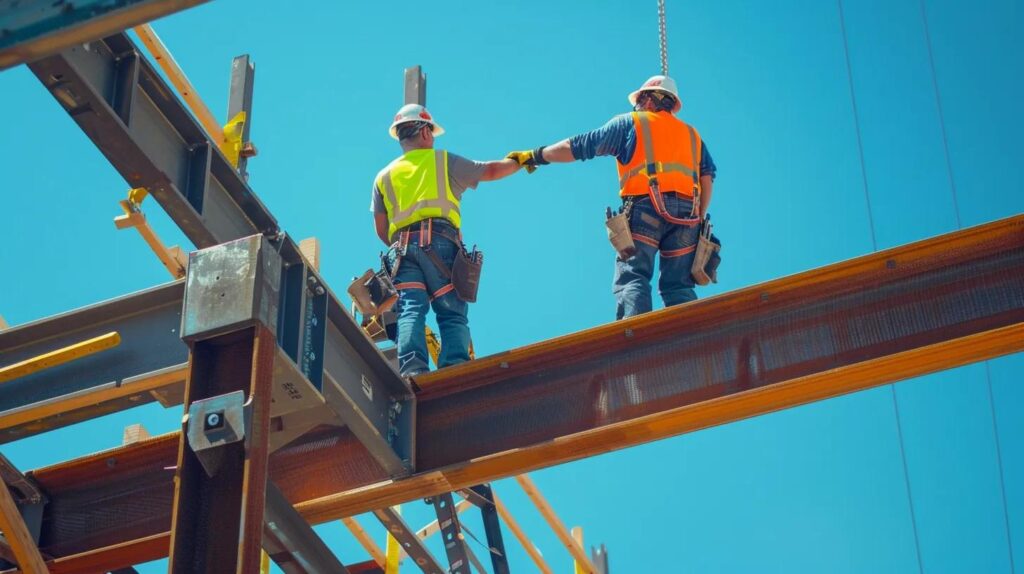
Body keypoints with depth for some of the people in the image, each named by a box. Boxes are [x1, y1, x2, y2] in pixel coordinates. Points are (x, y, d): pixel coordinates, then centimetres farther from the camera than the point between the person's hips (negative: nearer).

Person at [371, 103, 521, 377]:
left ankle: (411, 368, -33)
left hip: (402, 247, 2)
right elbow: (490, 171, 26)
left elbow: (381, 229, 21)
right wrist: (519, 161, 43)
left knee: (410, 311, -11)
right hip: (440, 242, -2)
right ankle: (455, 367, -27)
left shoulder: (384, 176, 25)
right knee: (453, 313, -7)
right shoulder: (443, 161, 18)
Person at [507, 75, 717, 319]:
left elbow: (579, 146, 14)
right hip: (686, 212, 4)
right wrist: (698, 218, 19)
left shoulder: (630, 123, 17)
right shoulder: (691, 133, 29)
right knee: (679, 285, 3)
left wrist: (535, 156, 23)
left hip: (645, 207, -4)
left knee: (632, 277, -12)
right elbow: (707, 176, 17)